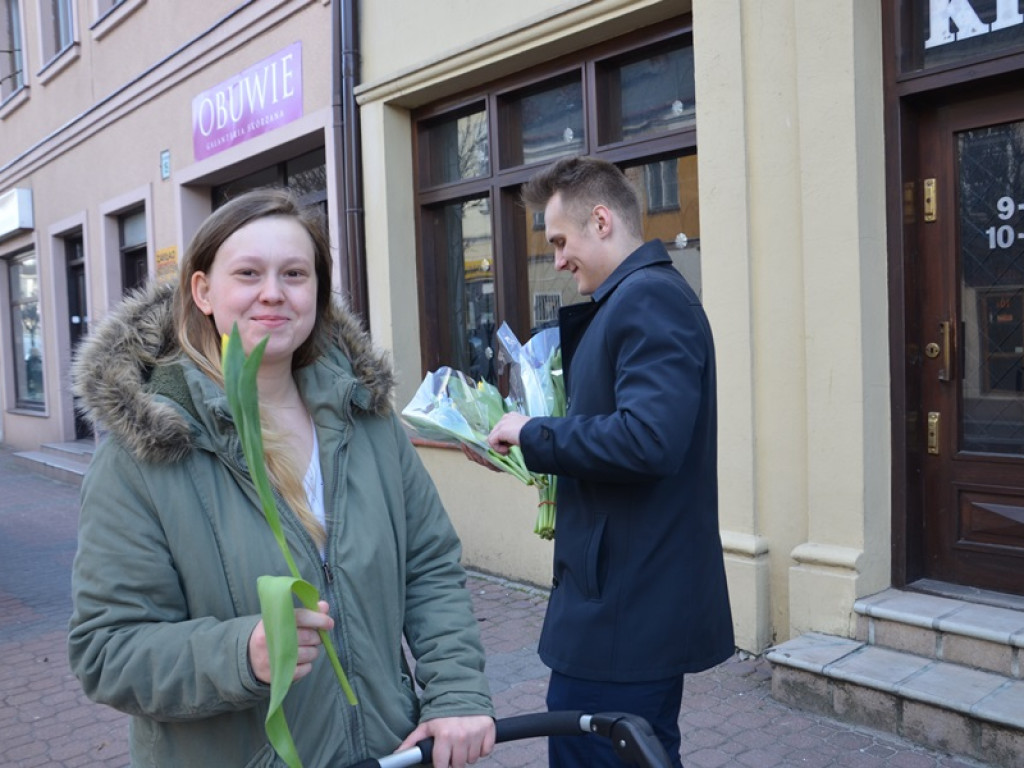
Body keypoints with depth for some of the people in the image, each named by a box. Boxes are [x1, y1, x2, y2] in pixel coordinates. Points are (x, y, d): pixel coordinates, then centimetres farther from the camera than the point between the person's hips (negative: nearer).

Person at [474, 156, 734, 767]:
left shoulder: (649, 297, -17)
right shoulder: (645, 295, 16)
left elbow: (647, 440, -29)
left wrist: (534, 436, -16)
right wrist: (542, 440, 9)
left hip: (623, 608, -10)